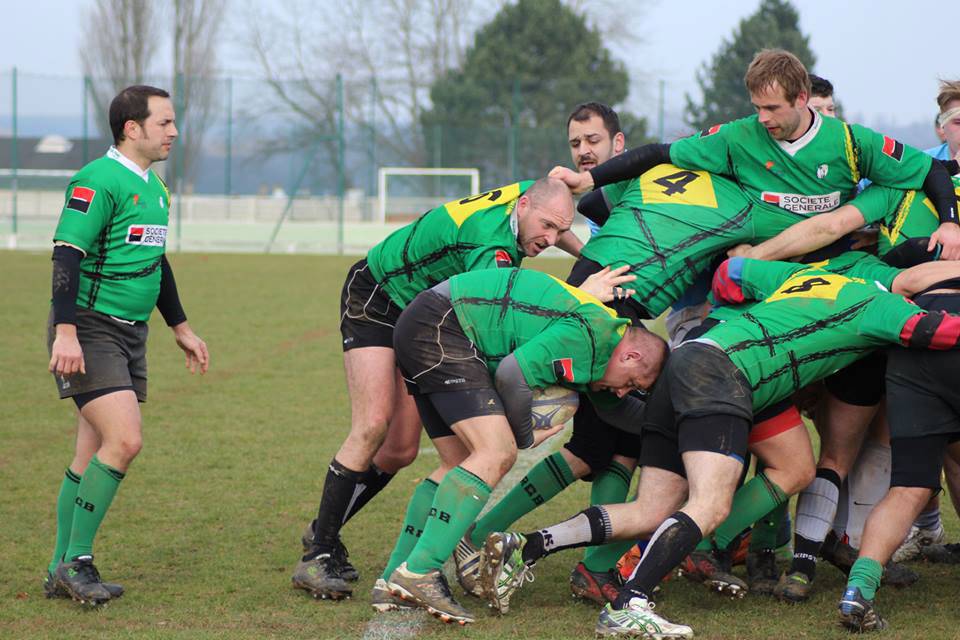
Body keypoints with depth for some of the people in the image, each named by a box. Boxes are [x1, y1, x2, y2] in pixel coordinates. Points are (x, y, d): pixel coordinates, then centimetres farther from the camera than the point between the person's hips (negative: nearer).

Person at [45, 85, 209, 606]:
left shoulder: (154, 188, 16)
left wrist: (180, 328, 31)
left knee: (94, 454, 8)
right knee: (124, 441, -18)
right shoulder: (99, 181, -14)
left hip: (129, 335, 9)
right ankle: (74, 561, -8)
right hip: (89, 331, -9)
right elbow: (66, 254, -19)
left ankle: (62, 572, 14)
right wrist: (66, 331, -27)